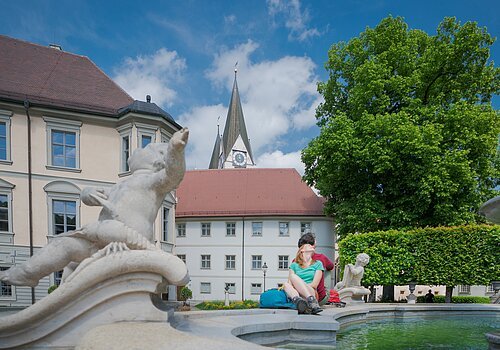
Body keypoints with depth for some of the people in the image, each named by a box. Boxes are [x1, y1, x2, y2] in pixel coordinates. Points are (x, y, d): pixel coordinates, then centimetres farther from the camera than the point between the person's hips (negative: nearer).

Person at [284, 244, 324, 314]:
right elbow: (290, 282, 10)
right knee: (286, 284, -31)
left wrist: (298, 286, -7)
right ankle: (298, 301, -61)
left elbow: (314, 285, 3)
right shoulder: (294, 265, 22)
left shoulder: (318, 264, 15)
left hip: (311, 292, -2)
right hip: (297, 293, 2)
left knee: (293, 276, -29)